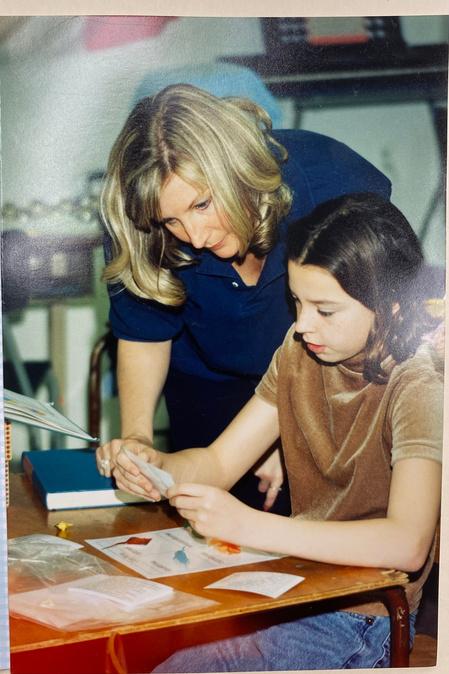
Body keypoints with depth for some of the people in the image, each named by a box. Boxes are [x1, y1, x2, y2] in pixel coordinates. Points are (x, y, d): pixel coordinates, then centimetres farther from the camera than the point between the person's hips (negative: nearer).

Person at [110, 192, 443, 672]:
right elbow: (219, 462, 3)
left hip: (360, 618, -6)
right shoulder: (302, 350, 2)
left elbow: (407, 545, -31)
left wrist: (248, 525, -37)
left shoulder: (418, 387, -19)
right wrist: (155, 467, -19)